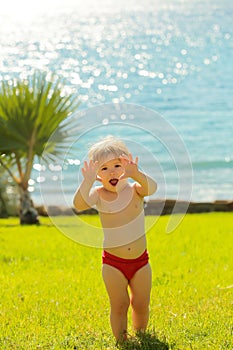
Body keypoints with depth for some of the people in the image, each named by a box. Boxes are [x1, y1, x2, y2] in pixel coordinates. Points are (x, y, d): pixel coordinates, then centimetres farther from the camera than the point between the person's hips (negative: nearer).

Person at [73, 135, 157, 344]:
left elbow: (151, 188, -31)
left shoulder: (134, 189, -8)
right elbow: (79, 204, -28)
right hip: (113, 263, -1)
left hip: (140, 260, 1)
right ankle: (121, 341, 18)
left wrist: (136, 174, -51)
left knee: (141, 305, 11)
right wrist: (87, 181, -45)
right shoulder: (99, 194, -9)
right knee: (119, 306, 3)